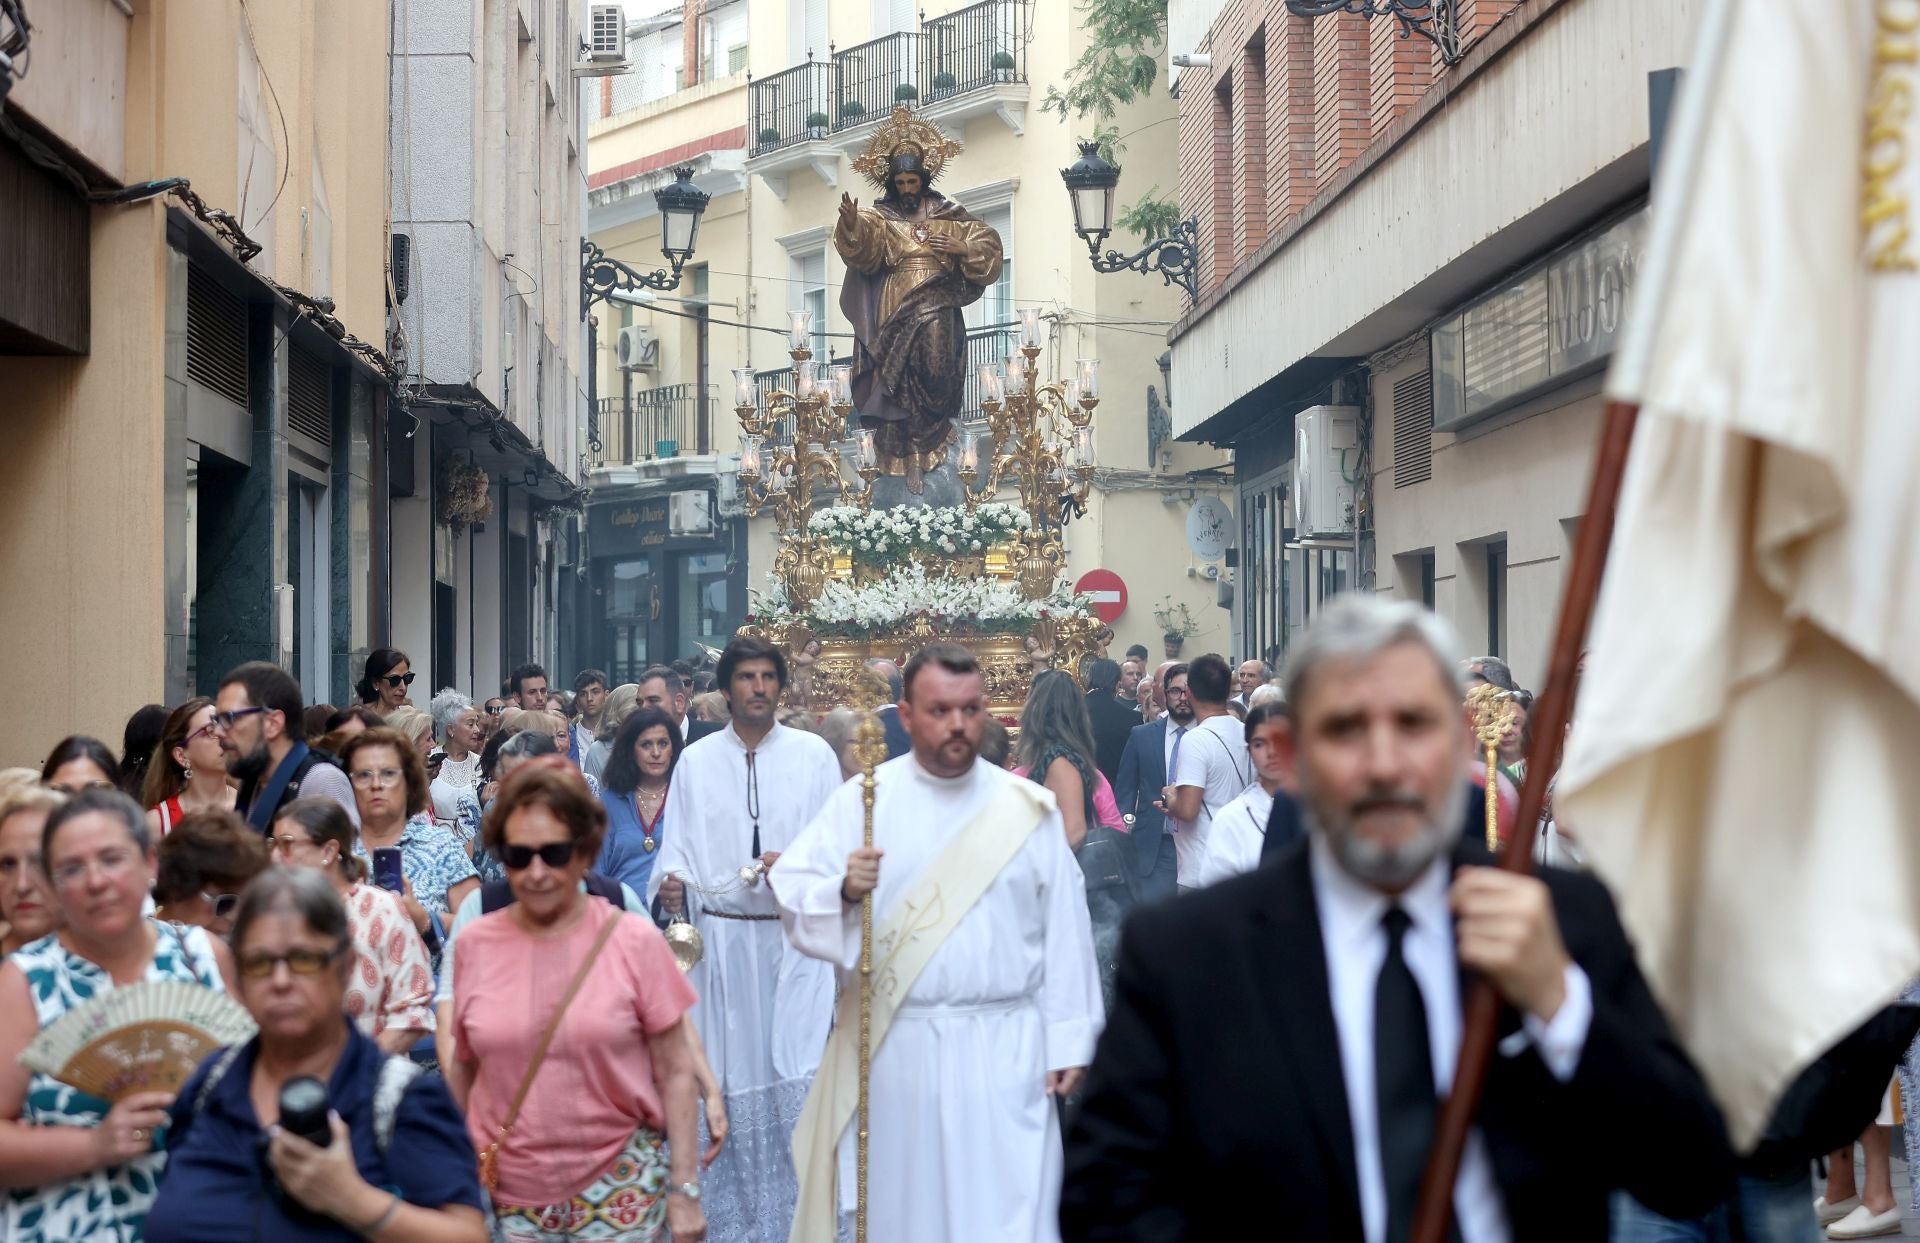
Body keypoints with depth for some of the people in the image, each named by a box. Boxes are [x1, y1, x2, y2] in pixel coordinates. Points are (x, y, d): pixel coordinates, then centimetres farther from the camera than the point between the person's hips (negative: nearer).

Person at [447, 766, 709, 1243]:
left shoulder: (634, 943, -4)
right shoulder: (475, 944, 2)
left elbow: (674, 1073, -2)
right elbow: (463, 1068, 11)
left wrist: (684, 1189, -5)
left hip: (620, 1191, -2)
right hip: (509, 1196, 2)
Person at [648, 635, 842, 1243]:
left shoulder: (814, 755, 5)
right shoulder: (695, 761, 9)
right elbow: (678, 847, 7)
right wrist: (673, 882, -14)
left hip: (796, 937, -1)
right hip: (722, 937, 2)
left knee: (799, 1074, -9)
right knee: (730, 1076, 3)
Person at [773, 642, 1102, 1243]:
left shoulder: (1029, 809, 4)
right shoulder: (861, 800, 1)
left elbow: (1064, 930, 4)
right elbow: (792, 893, -3)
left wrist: (1069, 1039, 0)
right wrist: (842, 891, -24)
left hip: (1003, 1051, 0)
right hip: (890, 1048, 0)